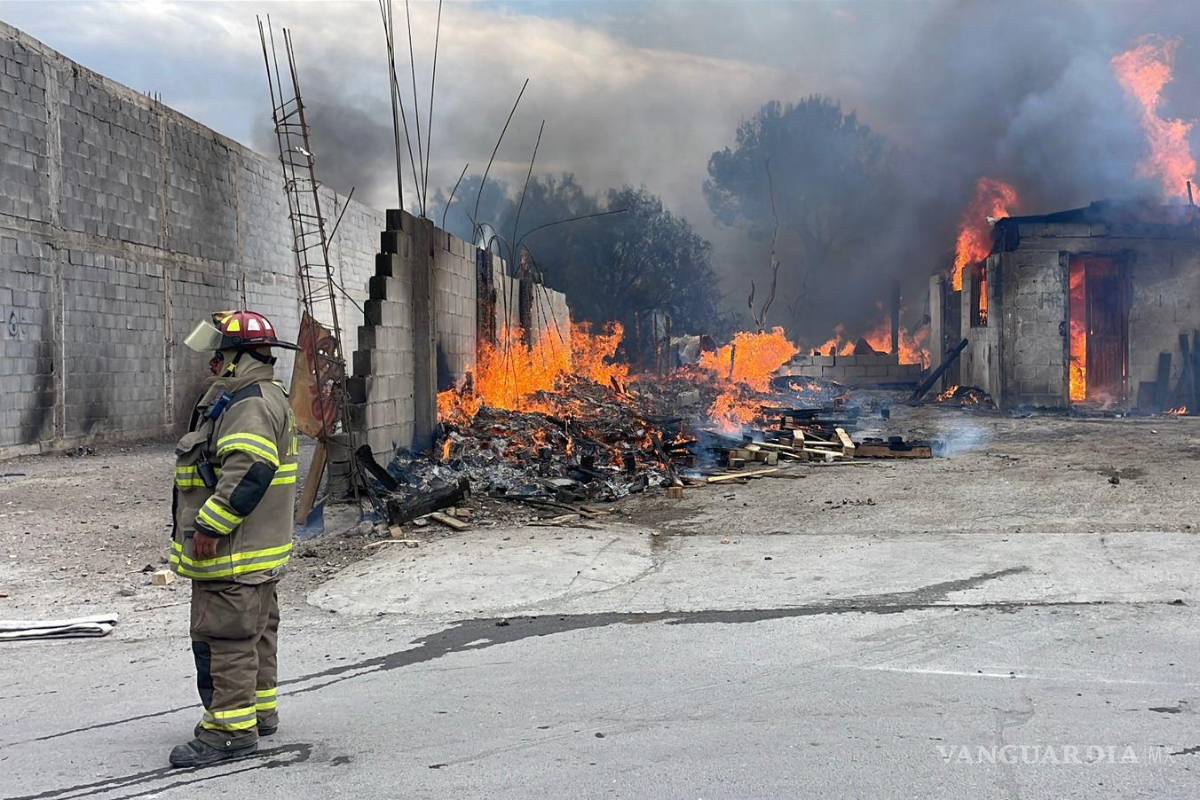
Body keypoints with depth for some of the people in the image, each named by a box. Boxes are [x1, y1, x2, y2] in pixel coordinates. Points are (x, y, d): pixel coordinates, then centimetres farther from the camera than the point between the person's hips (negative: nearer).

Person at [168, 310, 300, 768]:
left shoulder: (250, 404, -18)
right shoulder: (249, 398, 19)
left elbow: (248, 472, -29)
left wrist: (210, 526, -27)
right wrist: (210, 527, 27)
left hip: (234, 551, -11)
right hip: (254, 548, 11)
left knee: (225, 635, -8)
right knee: (254, 632, 18)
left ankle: (231, 729, -5)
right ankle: (260, 711, 29)